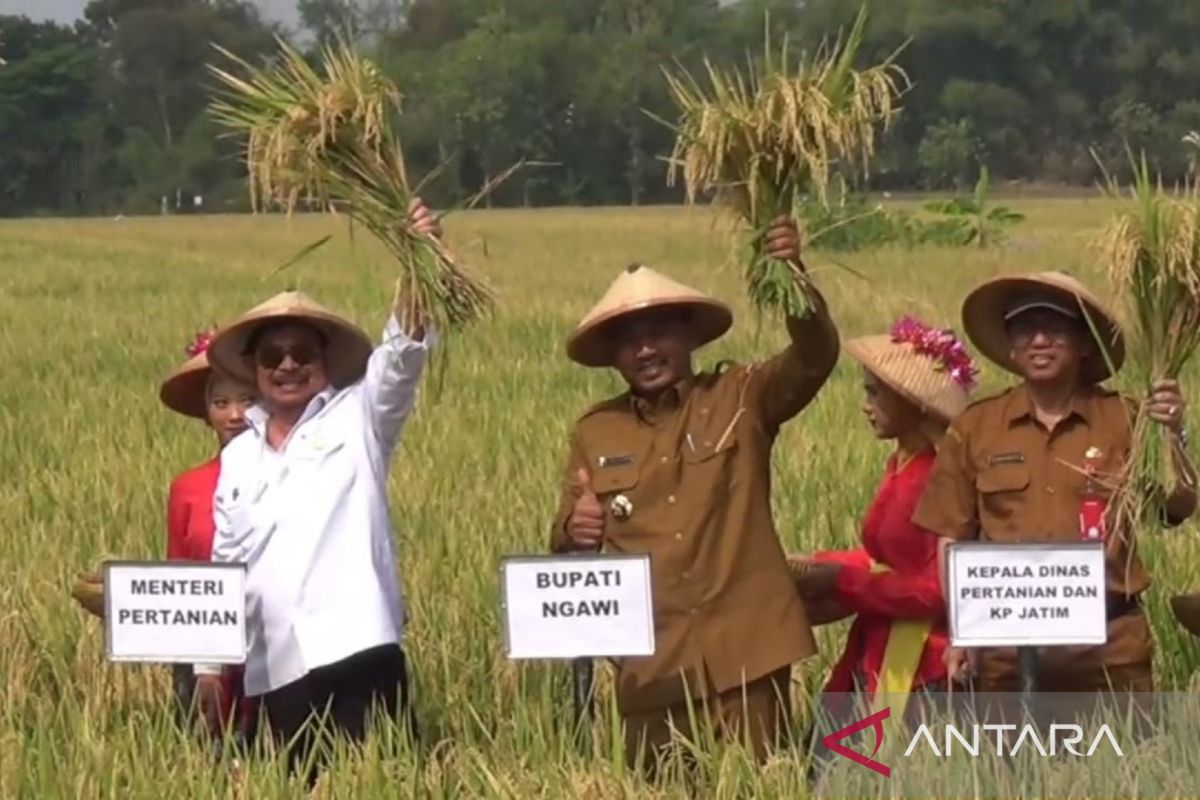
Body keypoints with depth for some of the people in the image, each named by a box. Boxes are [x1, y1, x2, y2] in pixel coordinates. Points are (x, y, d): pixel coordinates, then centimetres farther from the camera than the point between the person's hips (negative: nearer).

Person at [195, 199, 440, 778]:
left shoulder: (357, 420, 6)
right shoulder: (237, 457, 18)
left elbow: (400, 359, -10)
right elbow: (225, 562, 22)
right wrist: (209, 656, 17)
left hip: (357, 650, -4)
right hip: (276, 668, 4)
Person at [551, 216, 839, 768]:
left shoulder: (740, 399, 4)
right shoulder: (595, 432, 10)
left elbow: (815, 358, -11)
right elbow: (566, 545, 13)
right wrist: (575, 533, -12)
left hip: (745, 653, -2)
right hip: (652, 661, 2)